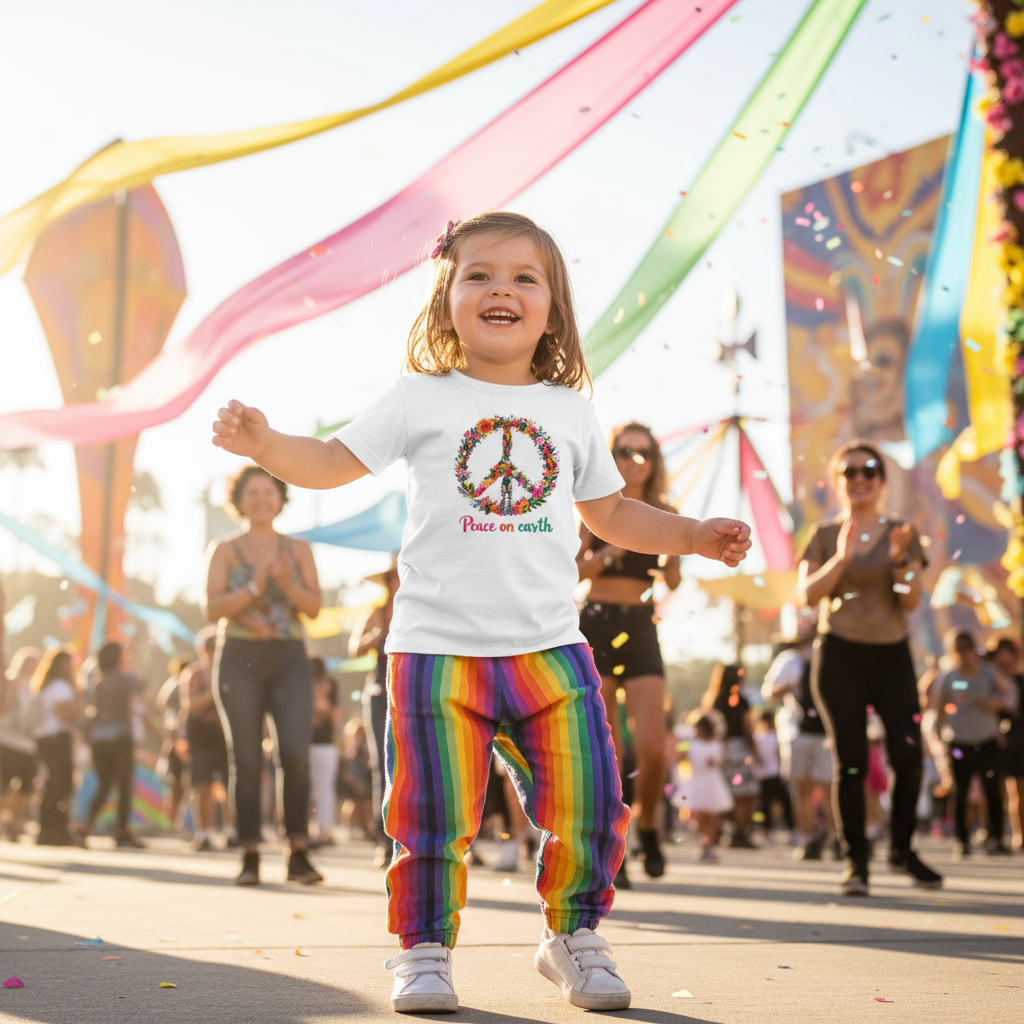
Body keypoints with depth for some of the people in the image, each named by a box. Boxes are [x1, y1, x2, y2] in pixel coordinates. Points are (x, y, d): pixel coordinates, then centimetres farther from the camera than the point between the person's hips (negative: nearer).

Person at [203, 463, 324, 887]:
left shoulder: (298, 549, 11)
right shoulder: (225, 550, 7)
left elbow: (314, 608, 3)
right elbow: (212, 608, -4)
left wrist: (288, 584, -16)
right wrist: (255, 587, -17)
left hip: (290, 661, 1)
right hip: (240, 660, -1)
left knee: (296, 754, -14)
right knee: (247, 760, -4)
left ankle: (298, 856, -6)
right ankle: (250, 859, 2)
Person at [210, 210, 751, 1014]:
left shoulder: (569, 412, 12)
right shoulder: (420, 401, 4)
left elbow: (611, 512, 21)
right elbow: (334, 463, 5)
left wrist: (694, 536, 11)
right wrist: (264, 443, -13)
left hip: (550, 650, 3)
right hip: (437, 647, -2)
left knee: (586, 808, 1)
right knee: (435, 817, -1)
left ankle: (574, 935, 23)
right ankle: (424, 949, 18)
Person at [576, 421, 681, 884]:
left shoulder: (664, 512, 8)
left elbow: (673, 581, 3)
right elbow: (573, 570, -5)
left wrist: (669, 550, -17)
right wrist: (612, 550, -20)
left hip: (640, 629, 2)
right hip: (595, 625, -2)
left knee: (652, 746, -10)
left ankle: (647, 826, 19)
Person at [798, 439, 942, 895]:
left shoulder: (900, 532, 8)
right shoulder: (824, 535, 6)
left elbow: (912, 601, 1)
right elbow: (807, 594, -5)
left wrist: (900, 560, -16)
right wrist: (841, 558, -18)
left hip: (892, 654, 1)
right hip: (840, 654, -1)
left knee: (908, 756, -7)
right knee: (851, 760, -5)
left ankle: (902, 850, 14)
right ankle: (855, 860, 2)